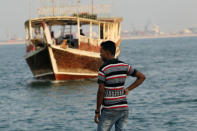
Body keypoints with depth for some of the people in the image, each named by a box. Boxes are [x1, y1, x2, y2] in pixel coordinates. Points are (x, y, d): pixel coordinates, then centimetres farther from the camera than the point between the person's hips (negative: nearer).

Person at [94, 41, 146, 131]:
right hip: (124, 107, 6)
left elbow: (101, 91, -15)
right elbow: (142, 77, 11)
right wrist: (128, 89, 9)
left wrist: (97, 111, -8)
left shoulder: (103, 69, -12)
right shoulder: (124, 66, 6)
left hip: (110, 110, -6)